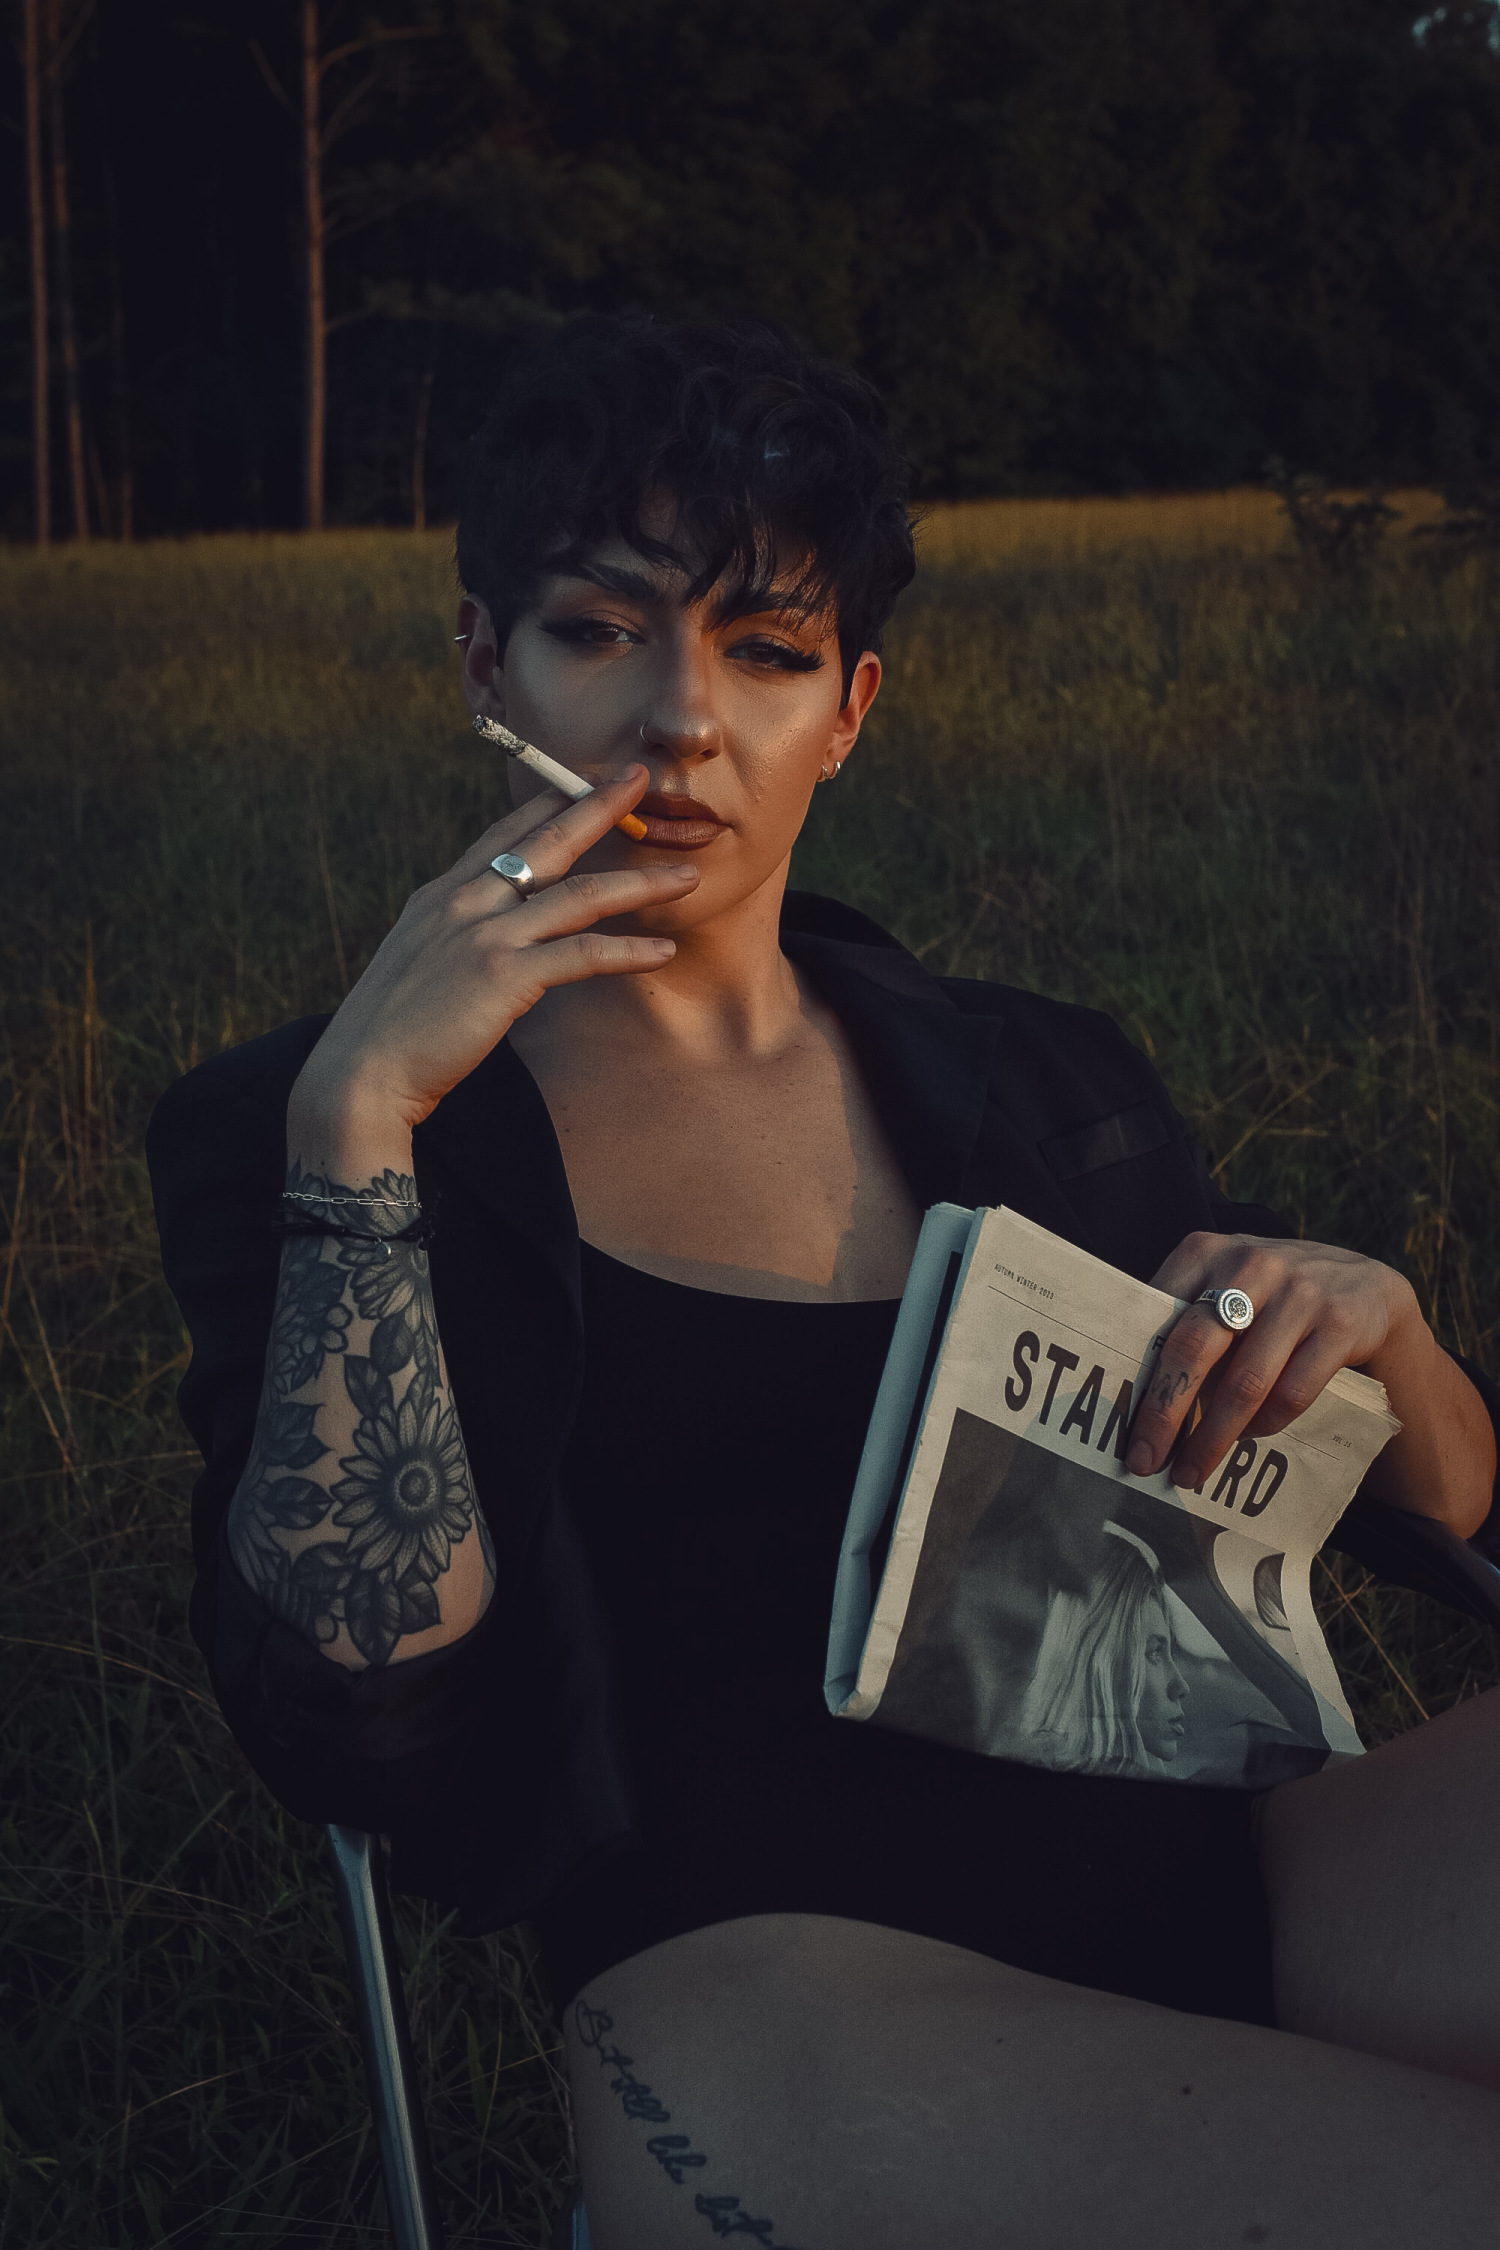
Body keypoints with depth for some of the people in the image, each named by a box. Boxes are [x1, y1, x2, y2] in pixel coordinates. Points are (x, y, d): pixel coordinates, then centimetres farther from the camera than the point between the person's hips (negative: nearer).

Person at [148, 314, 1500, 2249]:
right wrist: (360, 1122, -11)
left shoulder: (1037, 1085, 19)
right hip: (758, 1974, -4)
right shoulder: (296, 1128, 8)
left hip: (1219, 1849, 5)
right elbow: (362, 1713, -6)